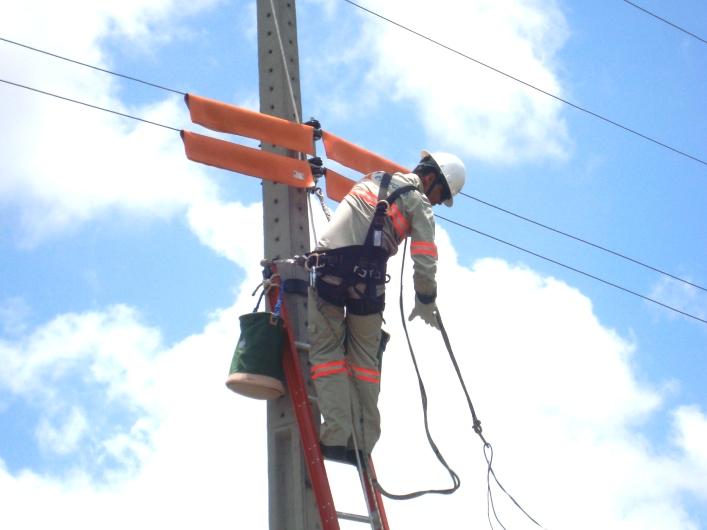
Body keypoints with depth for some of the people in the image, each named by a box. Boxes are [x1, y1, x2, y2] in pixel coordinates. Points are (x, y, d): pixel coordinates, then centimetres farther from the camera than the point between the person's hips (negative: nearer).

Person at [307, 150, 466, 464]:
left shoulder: (371, 180, 25)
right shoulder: (418, 202, 9)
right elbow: (425, 261, 3)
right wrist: (425, 302, 15)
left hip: (328, 269, 3)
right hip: (367, 276, -3)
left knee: (327, 351, 2)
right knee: (364, 357, 9)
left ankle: (336, 437, -11)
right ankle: (362, 442, 2)